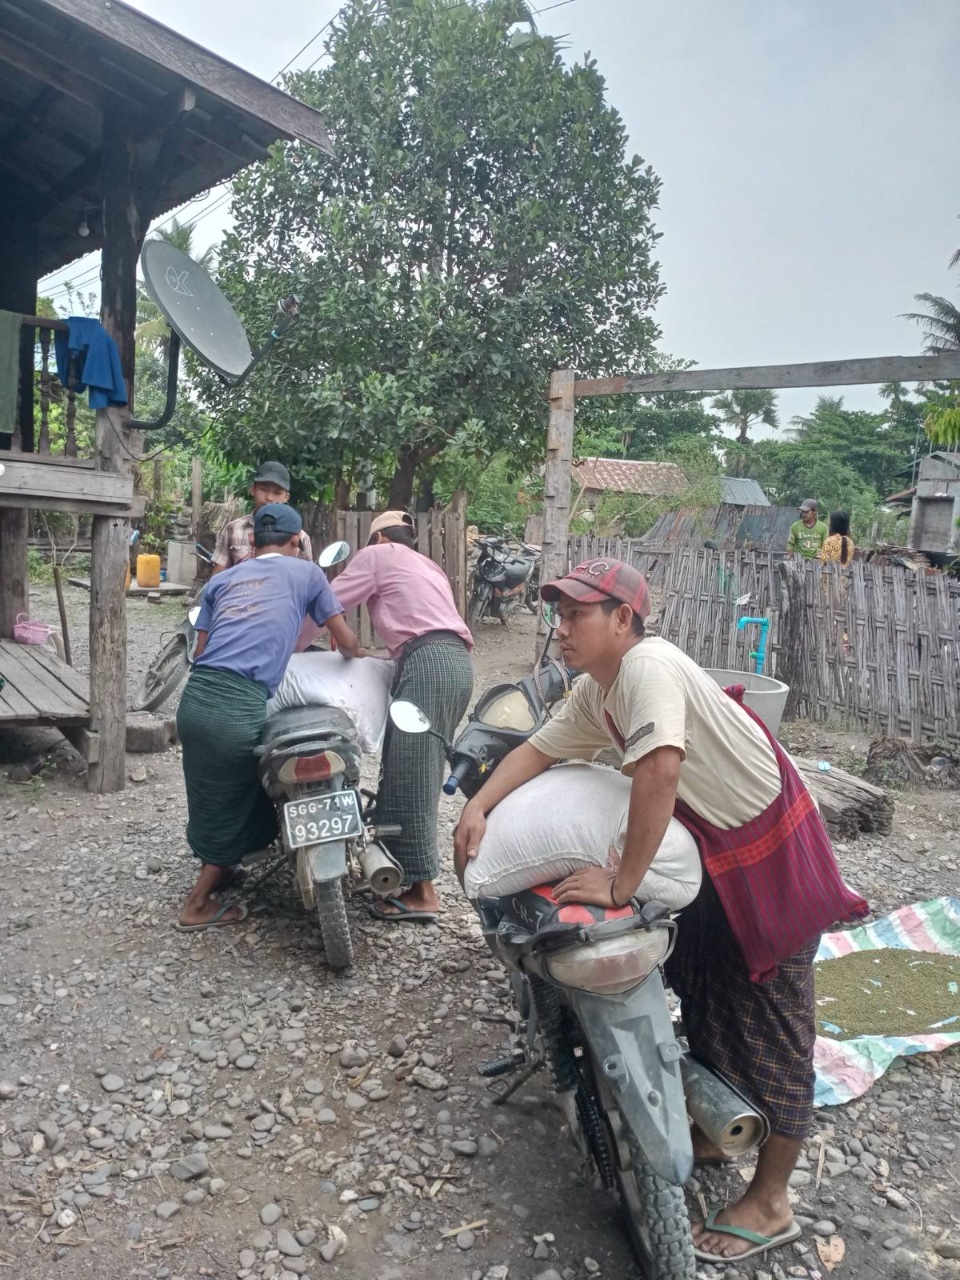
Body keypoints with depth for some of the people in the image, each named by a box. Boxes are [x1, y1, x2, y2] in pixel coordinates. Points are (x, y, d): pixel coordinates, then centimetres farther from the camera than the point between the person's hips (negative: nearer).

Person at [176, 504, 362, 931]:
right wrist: (350, 655, 41)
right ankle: (198, 905, 25)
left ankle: (216, 872, 42)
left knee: (215, 797, 23)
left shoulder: (222, 579, 23)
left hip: (195, 697, 5)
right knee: (232, 805, 14)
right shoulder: (305, 572, 13)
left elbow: (201, 649, 18)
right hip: (240, 707, -4)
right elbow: (346, 642, 18)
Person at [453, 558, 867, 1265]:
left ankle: (769, 1203, 20)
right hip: (717, 849, 9)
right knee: (701, 993, 21)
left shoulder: (648, 666, -27)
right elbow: (538, 749, 10)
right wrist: (478, 806, -4)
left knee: (770, 1024, 4)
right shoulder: (595, 693, 2)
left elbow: (659, 770, -38)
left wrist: (622, 883, -32)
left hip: (773, 853, -9)